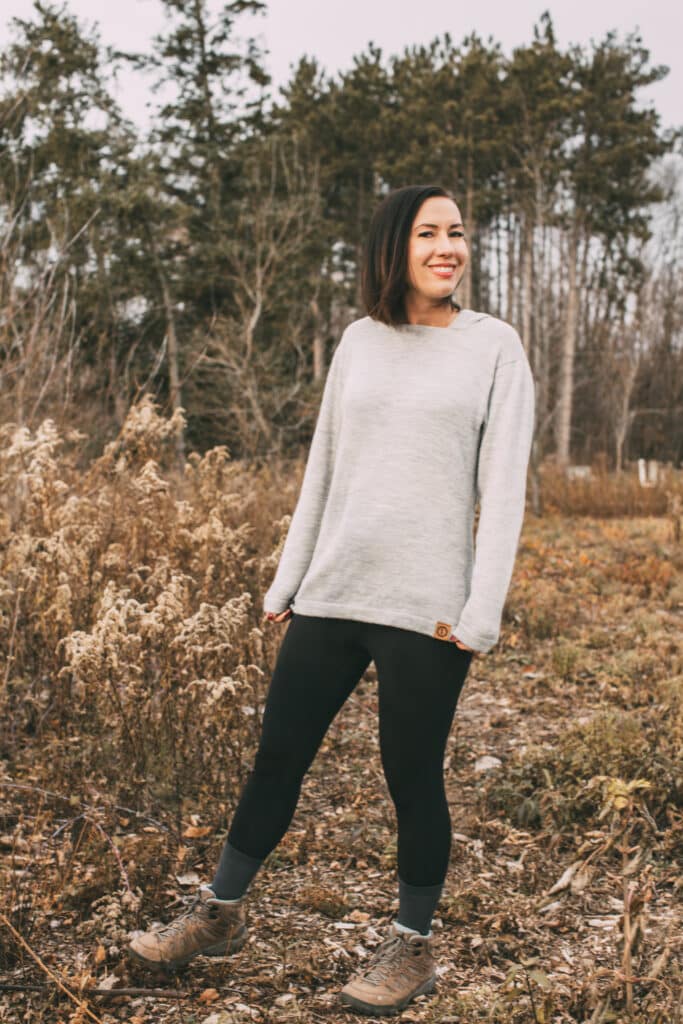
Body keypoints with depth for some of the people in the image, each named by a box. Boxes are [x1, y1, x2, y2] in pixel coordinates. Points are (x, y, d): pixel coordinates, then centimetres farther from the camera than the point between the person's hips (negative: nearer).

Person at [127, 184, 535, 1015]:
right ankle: (219, 914, 29)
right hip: (330, 599, 4)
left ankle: (411, 948, 25)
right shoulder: (359, 340, 10)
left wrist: (482, 612, -10)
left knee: (413, 778, 5)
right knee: (277, 758, 11)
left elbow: (502, 485, -4)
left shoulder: (494, 346, 1)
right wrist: (286, 582, 13)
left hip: (426, 611, -3)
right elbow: (323, 470, 14)